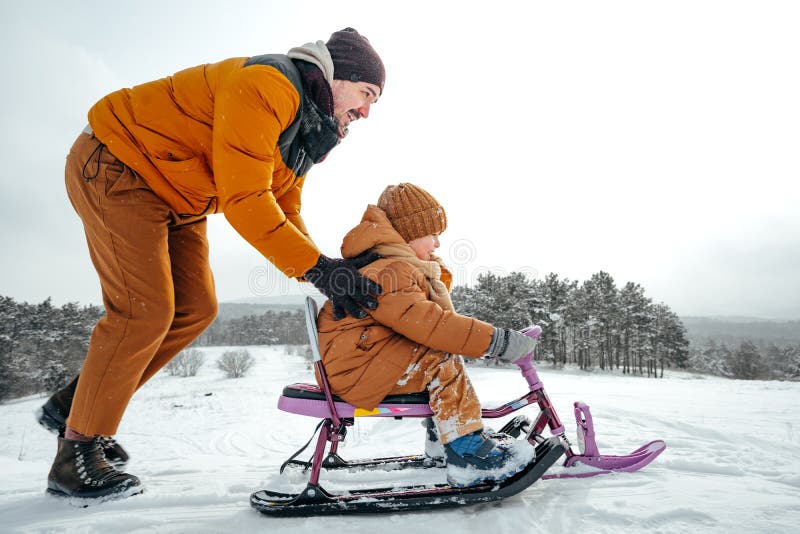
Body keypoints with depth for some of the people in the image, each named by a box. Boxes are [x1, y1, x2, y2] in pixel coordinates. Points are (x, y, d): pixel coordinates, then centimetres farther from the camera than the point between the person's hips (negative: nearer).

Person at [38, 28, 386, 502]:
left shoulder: (307, 128, 5)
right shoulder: (265, 86, -26)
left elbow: (285, 211, -1)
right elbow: (244, 199, -33)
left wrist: (330, 270, -16)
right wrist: (317, 268, -34)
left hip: (175, 198, 9)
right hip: (117, 165, -9)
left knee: (196, 309, 1)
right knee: (146, 311, -16)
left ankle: (77, 405, 16)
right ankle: (77, 453, 1)